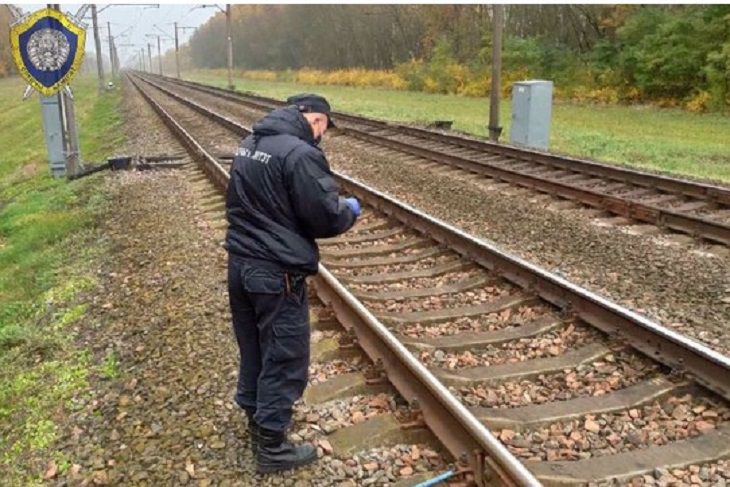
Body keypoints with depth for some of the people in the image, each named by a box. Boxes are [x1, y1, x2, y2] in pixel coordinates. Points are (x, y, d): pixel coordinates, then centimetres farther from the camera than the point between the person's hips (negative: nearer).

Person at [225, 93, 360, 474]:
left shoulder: (249, 145, 10)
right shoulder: (301, 154, -19)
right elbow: (326, 219, -18)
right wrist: (350, 210, 4)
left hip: (240, 264, 9)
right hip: (276, 274, -9)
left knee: (252, 350, 21)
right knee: (284, 360, 4)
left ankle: (257, 421, 38)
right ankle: (272, 448, 16)